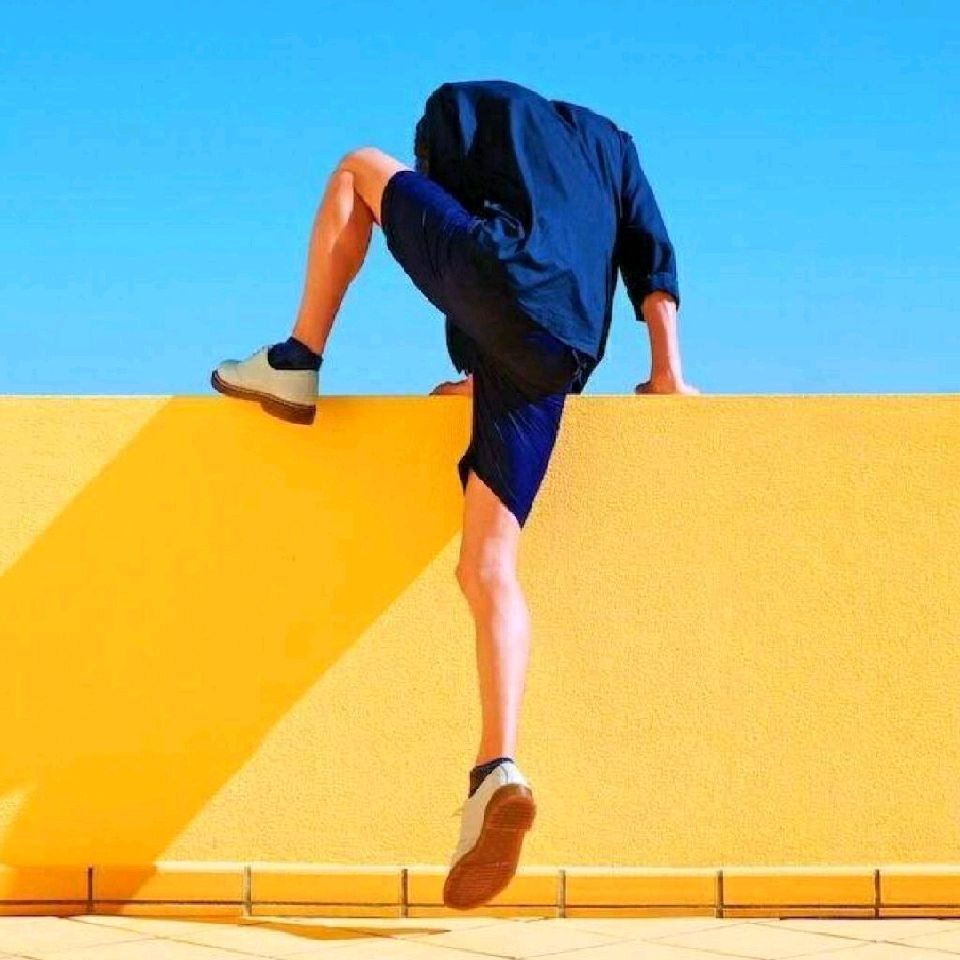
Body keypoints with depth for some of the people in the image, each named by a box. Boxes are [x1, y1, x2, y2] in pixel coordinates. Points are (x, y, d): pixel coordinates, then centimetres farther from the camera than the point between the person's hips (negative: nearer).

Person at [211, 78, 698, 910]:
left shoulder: (461, 105, 26)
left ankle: (298, 364, 10)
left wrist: (474, 367, 24)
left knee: (361, 170, 21)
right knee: (487, 569, -1)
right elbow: (651, 256, 22)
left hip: (502, 274, -4)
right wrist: (667, 371, 19)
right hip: (562, 356, 4)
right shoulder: (609, 140, 34)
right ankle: (496, 771, -19)